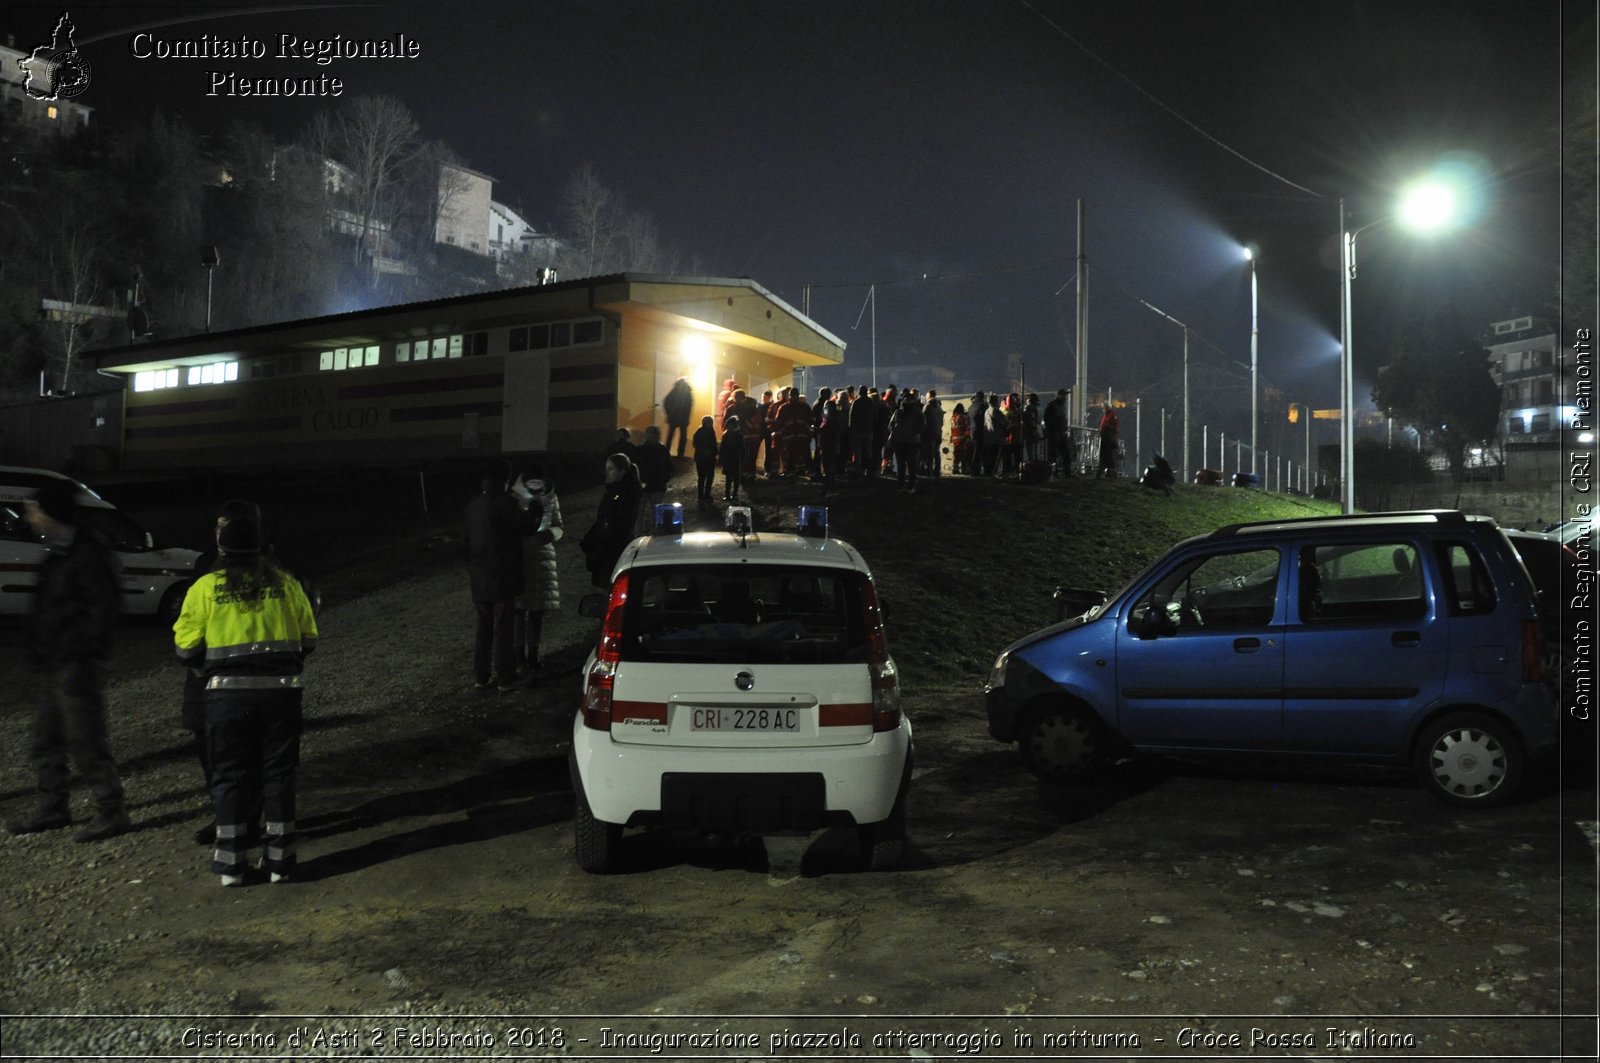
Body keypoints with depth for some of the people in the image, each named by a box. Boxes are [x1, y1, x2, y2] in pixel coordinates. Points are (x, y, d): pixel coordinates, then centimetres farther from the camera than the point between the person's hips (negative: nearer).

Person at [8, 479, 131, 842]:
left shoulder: (88, 554, -17)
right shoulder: (59, 552, 13)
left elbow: (106, 605, -22)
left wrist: (79, 651, -21)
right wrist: (39, 647, 12)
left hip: (76, 665, -10)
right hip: (54, 664, 10)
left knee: (85, 740, -6)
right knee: (47, 739, 18)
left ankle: (112, 812, 1)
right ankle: (53, 808, 30)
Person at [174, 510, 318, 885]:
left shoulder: (206, 587, -1)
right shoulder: (285, 583, 4)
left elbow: (186, 647, 0)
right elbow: (309, 639, 7)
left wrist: (207, 667, 21)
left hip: (228, 693, -1)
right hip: (281, 691, 1)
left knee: (230, 776, 9)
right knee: (278, 774, 9)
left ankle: (231, 865, 12)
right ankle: (279, 862, 12)